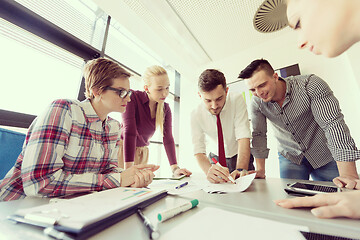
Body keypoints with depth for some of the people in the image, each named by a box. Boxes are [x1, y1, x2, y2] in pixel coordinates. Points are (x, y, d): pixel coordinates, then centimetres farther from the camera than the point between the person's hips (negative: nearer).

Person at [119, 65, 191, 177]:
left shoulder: (165, 108, -5)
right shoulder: (132, 98, -19)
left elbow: (168, 138, -8)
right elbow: (129, 131, -28)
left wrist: (175, 168, -16)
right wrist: (128, 169, -33)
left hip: (142, 152, 4)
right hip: (122, 147, -3)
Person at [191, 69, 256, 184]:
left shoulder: (237, 100, -21)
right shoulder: (196, 114, -18)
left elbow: (243, 137, -26)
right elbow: (198, 151, -19)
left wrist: (241, 170, -39)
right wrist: (209, 170, -38)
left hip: (241, 157, 0)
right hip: (216, 158, 1)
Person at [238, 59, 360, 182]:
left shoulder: (310, 84, -23)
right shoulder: (257, 103, -16)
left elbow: (334, 124, -27)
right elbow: (258, 134, -10)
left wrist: (349, 175, -34)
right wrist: (260, 170, -9)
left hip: (324, 156, -1)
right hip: (289, 157, 2)